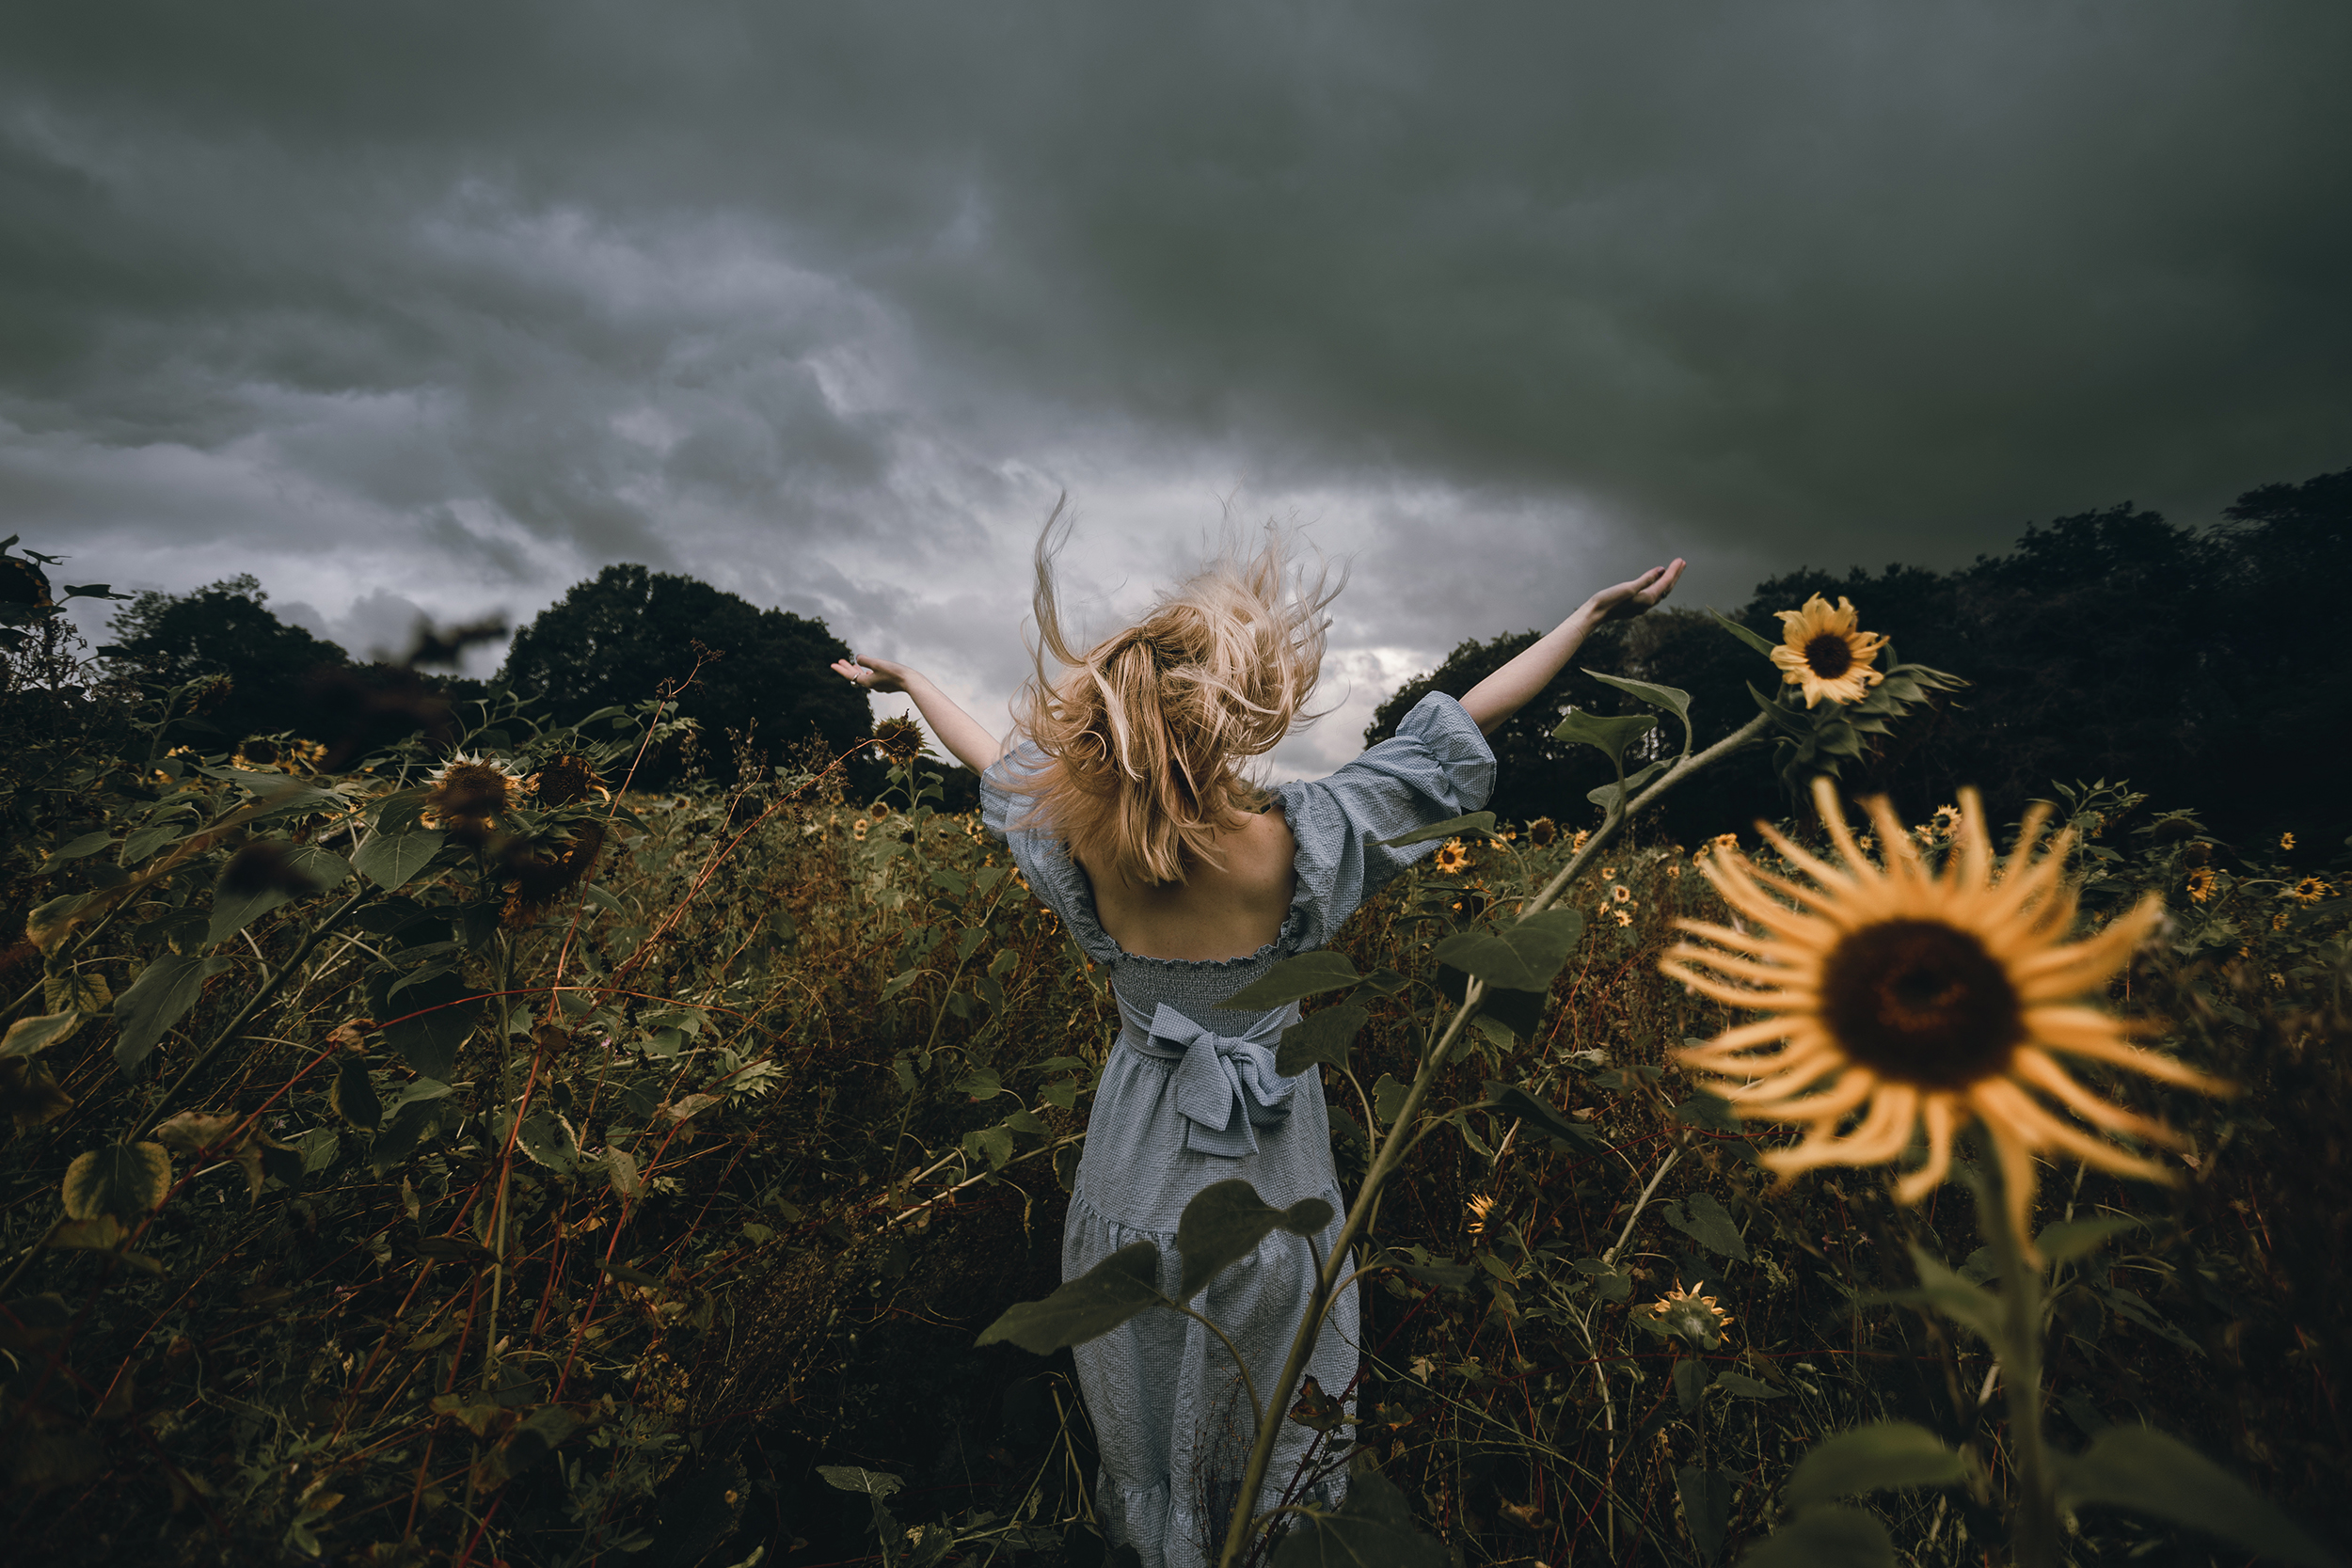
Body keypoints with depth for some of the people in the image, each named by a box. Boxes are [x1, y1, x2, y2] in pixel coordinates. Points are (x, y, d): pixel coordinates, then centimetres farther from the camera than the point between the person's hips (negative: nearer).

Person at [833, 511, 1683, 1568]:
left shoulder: (1086, 827, -20)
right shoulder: (1291, 840, -28)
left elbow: (1002, 763, 1)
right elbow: (1457, 728, -19)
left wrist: (909, 682, 19)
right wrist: (1593, 616, -8)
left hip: (1139, 1144, 3)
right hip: (1261, 1158, -3)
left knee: (1146, 1365, 27)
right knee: (1260, 1364, 24)